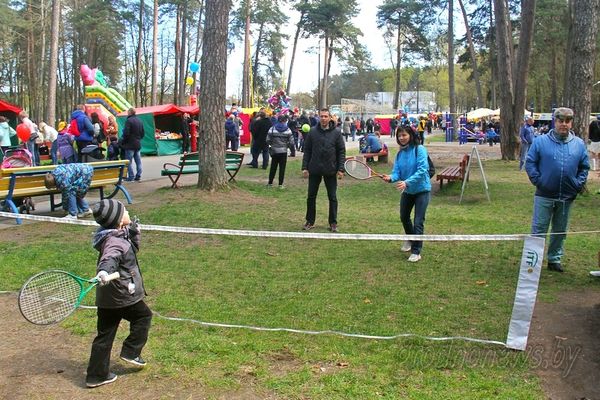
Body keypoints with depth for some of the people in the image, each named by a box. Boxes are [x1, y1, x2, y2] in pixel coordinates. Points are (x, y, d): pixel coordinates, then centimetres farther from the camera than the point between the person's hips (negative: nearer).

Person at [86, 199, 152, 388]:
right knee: (143, 316, 17)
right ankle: (130, 352, 20)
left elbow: (132, 249, 26)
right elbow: (109, 259, -43)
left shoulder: (121, 236, 7)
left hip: (106, 299, 8)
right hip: (123, 296, -8)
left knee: (104, 336, 12)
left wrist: (134, 233, 15)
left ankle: (96, 375, 18)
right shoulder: (115, 242, -22)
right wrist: (104, 271, -63)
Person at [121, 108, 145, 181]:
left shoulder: (129, 120, -13)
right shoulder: (139, 120, 11)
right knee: (138, 160, 10)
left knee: (129, 161, -2)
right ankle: (138, 176, 11)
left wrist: (122, 142, -6)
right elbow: (142, 133, 16)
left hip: (130, 144, -7)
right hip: (138, 144, 7)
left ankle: (131, 177, -3)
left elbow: (126, 133, -18)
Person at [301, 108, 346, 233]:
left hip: (330, 171, -1)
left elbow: (341, 152, 0)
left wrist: (341, 169, -7)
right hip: (314, 171, 1)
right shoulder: (312, 131, 1)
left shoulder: (336, 132, -2)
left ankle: (333, 223, 17)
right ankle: (310, 221, 21)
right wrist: (305, 167, -1)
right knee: (311, 197, 8)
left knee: (332, 198, 6)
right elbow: (307, 150, 4)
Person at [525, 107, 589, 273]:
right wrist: (538, 181, -10)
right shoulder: (541, 141, -6)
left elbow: (584, 167, 12)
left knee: (560, 231, 15)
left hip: (567, 197, 3)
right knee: (539, 230, 2)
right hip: (544, 196, -3)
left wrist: (579, 184, 2)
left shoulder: (579, 144, 3)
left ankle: (555, 259, 28)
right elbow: (530, 163, -2)